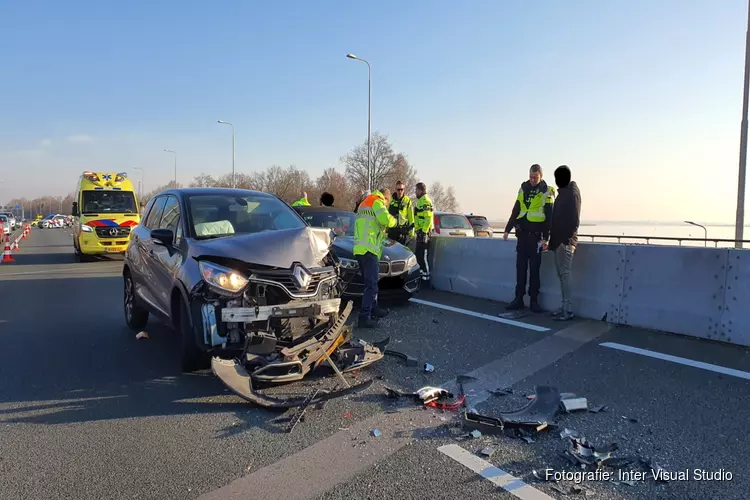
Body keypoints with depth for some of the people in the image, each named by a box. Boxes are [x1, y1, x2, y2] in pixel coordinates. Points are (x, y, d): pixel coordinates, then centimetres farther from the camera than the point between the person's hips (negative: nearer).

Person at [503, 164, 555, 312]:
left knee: (534, 269, 1)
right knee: (520, 268, 6)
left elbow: (549, 217, -7)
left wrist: (545, 237, -14)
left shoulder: (547, 192, -4)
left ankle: (534, 300, 9)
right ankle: (518, 299, 11)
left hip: (535, 236, -4)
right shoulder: (523, 189, 11)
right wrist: (507, 229, 12)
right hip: (522, 234, 5)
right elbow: (515, 211, 15)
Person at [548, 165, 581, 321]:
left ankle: (568, 309, -5)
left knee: (565, 273, -8)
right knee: (561, 274, 10)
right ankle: (564, 306, 16)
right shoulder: (563, 193, 19)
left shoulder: (572, 193, -8)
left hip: (565, 241, -9)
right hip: (558, 240, 9)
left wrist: (568, 238, -20)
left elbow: (574, 219, -16)